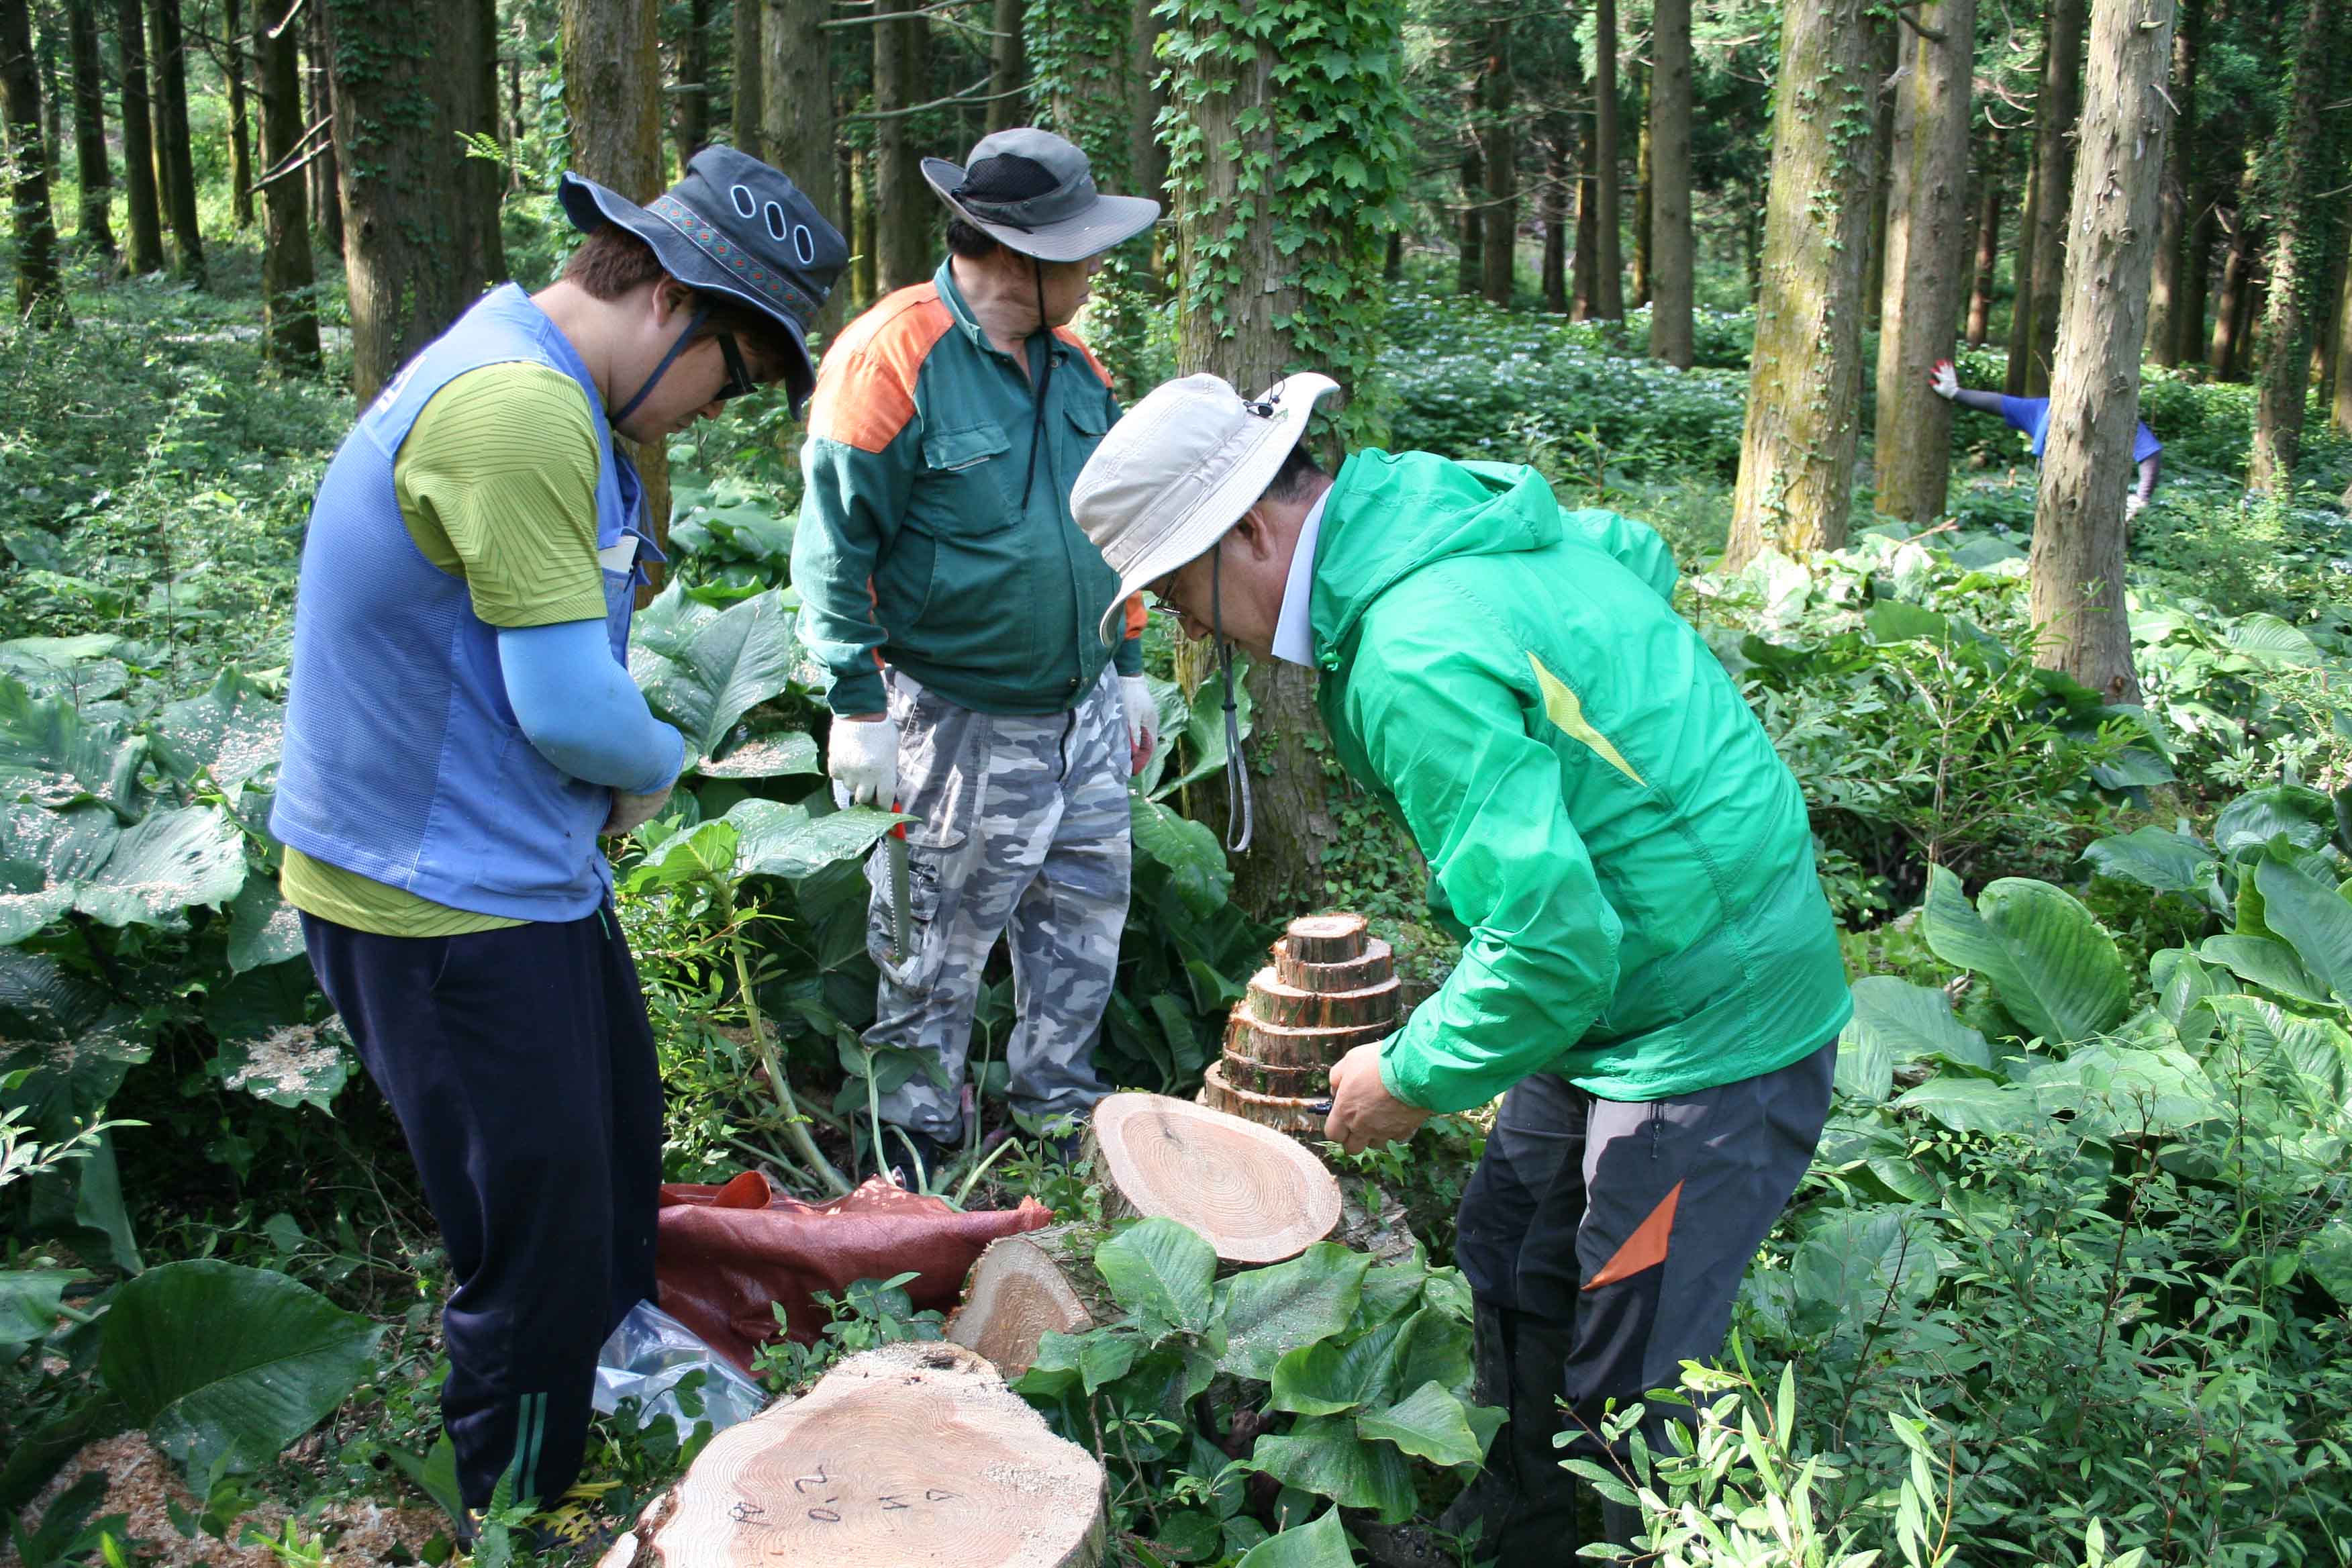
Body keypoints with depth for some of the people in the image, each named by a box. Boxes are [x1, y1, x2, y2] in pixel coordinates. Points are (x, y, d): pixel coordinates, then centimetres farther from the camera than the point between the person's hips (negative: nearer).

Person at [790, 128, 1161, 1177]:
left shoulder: (1070, 359, 8)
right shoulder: (892, 356, -15)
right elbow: (837, 547, -14)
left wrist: (1129, 667, 18)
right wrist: (859, 706, -15)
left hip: (1084, 709, 7)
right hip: (959, 724, -7)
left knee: (1087, 914, 15)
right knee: (938, 945, 5)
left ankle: (1056, 1105, 34)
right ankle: (914, 1147, 22)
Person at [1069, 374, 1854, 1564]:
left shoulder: (1415, 663, -30)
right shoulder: (1456, 503, 1)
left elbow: (1554, 945, -32)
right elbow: (1639, 557, 19)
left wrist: (1413, 1077, -15)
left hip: (1713, 1029, -11)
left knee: (1629, 1383, -1)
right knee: (1508, 1258, 22)